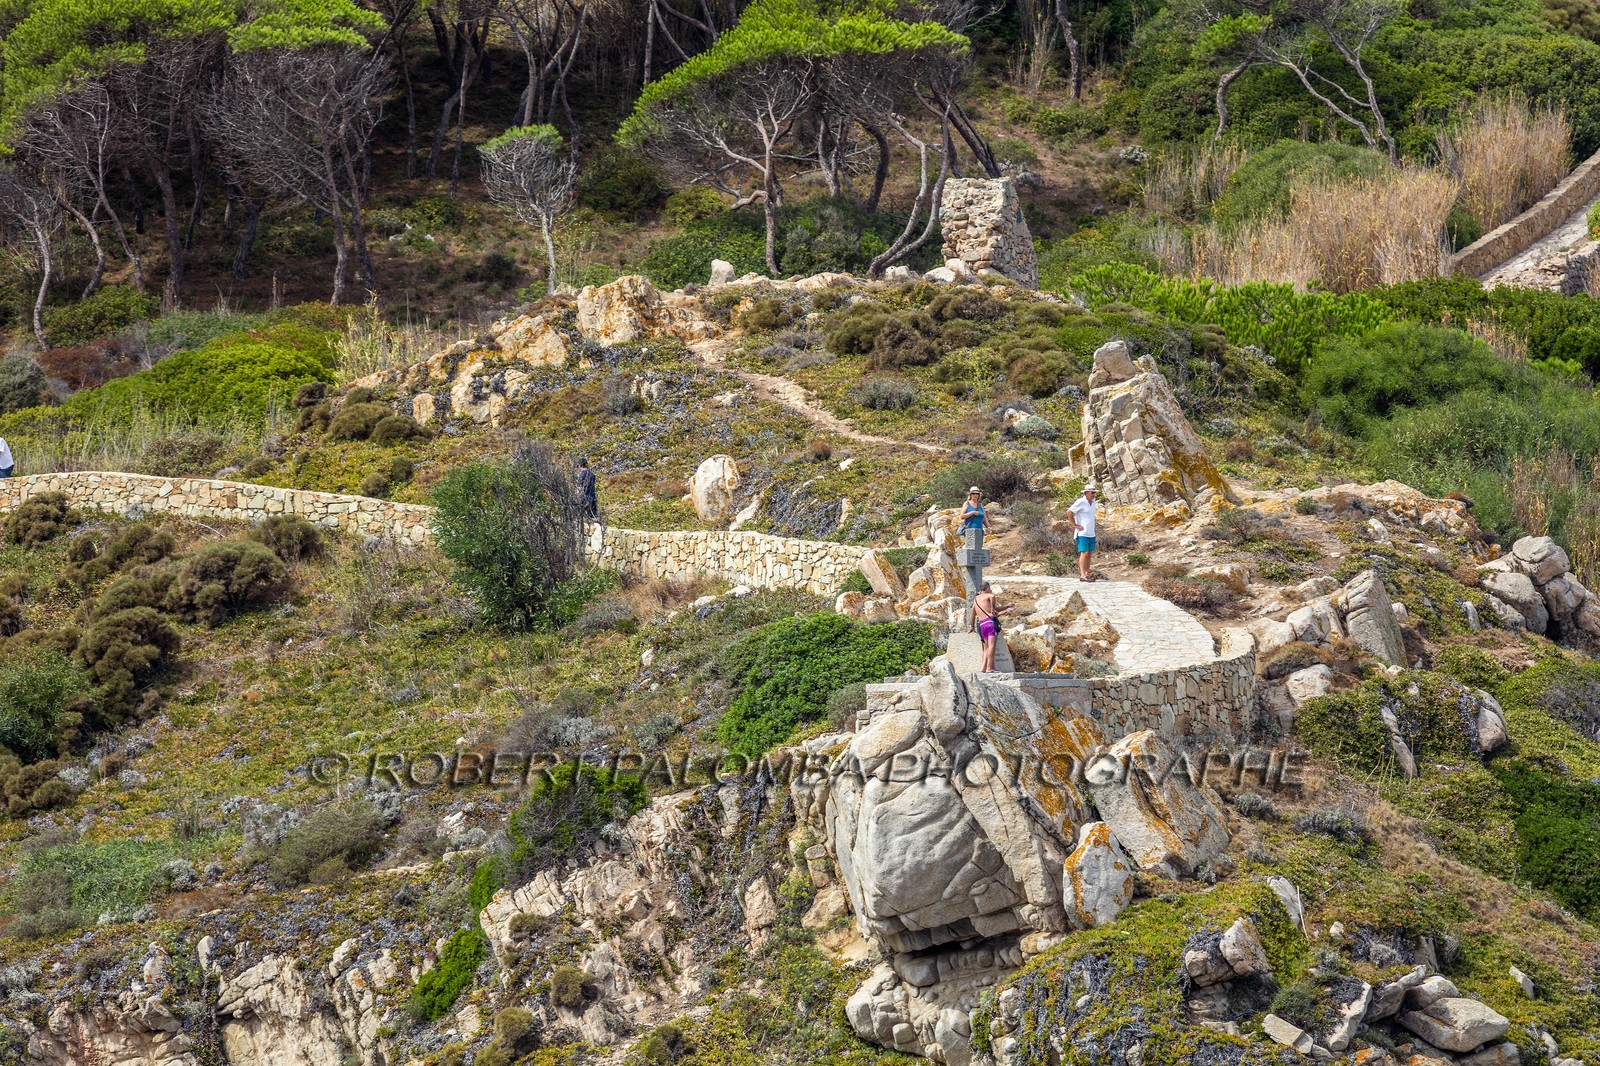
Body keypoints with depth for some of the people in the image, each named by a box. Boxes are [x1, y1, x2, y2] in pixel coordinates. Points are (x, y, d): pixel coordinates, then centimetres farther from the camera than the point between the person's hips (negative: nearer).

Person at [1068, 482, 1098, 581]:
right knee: (1084, 553, -12)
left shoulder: (1093, 502, 12)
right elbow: (1069, 511, -16)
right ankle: (1082, 574, -13)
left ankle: (1087, 573, 12)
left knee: (1090, 554, 7)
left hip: (1091, 533, 8)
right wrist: (1074, 525, -13)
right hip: (1083, 533, -8)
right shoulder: (1080, 502, -12)